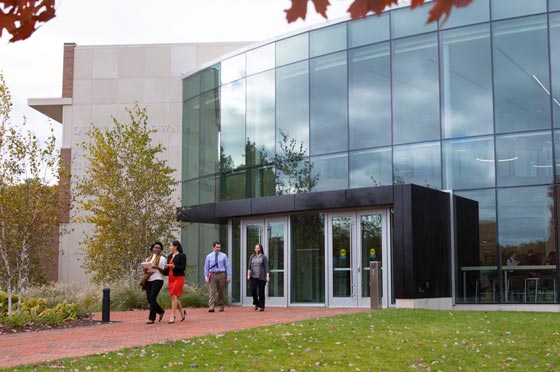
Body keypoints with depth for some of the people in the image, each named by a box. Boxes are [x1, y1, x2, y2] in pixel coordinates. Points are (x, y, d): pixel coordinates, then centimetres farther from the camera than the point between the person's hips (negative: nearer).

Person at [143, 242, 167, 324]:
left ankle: (151, 318, -13)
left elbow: (164, 271, -1)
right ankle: (161, 311, 26)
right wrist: (145, 270, -1)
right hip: (149, 280, 6)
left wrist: (157, 268, -19)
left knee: (152, 297, -15)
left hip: (157, 280, -6)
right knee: (149, 298, 3)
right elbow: (145, 270, 23)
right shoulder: (148, 259, 20)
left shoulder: (162, 259, 4)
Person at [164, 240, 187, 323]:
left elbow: (183, 268, -12)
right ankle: (182, 312, 27)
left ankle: (172, 316, -11)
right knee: (174, 297, 9)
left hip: (178, 278, -7)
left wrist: (172, 266, -18)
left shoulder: (182, 256, -5)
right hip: (171, 278, 7)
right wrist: (166, 267, -5)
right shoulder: (169, 256, 15)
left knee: (174, 296, -12)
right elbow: (167, 269, 18)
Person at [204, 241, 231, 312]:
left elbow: (227, 266, 4)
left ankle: (221, 306, 19)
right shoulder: (209, 256, 5)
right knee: (212, 291, -9)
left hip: (221, 274, 1)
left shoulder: (224, 256, 4)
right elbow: (206, 267, 7)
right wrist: (206, 276, -1)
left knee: (221, 291, 8)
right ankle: (211, 307, -15)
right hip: (212, 275, -1)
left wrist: (228, 276, -1)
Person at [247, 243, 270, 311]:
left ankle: (261, 306, 6)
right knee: (253, 289, -10)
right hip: (253, 276, 3)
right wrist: (248, 275, 2)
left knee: (261, 292, -1)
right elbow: (249, 267, 12)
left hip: (261, 277, -3)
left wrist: (267, 276, -10)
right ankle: (256, 303, 11)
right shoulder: (252, 257, 11)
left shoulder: (264, 257, 1)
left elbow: (266, 267, -3)